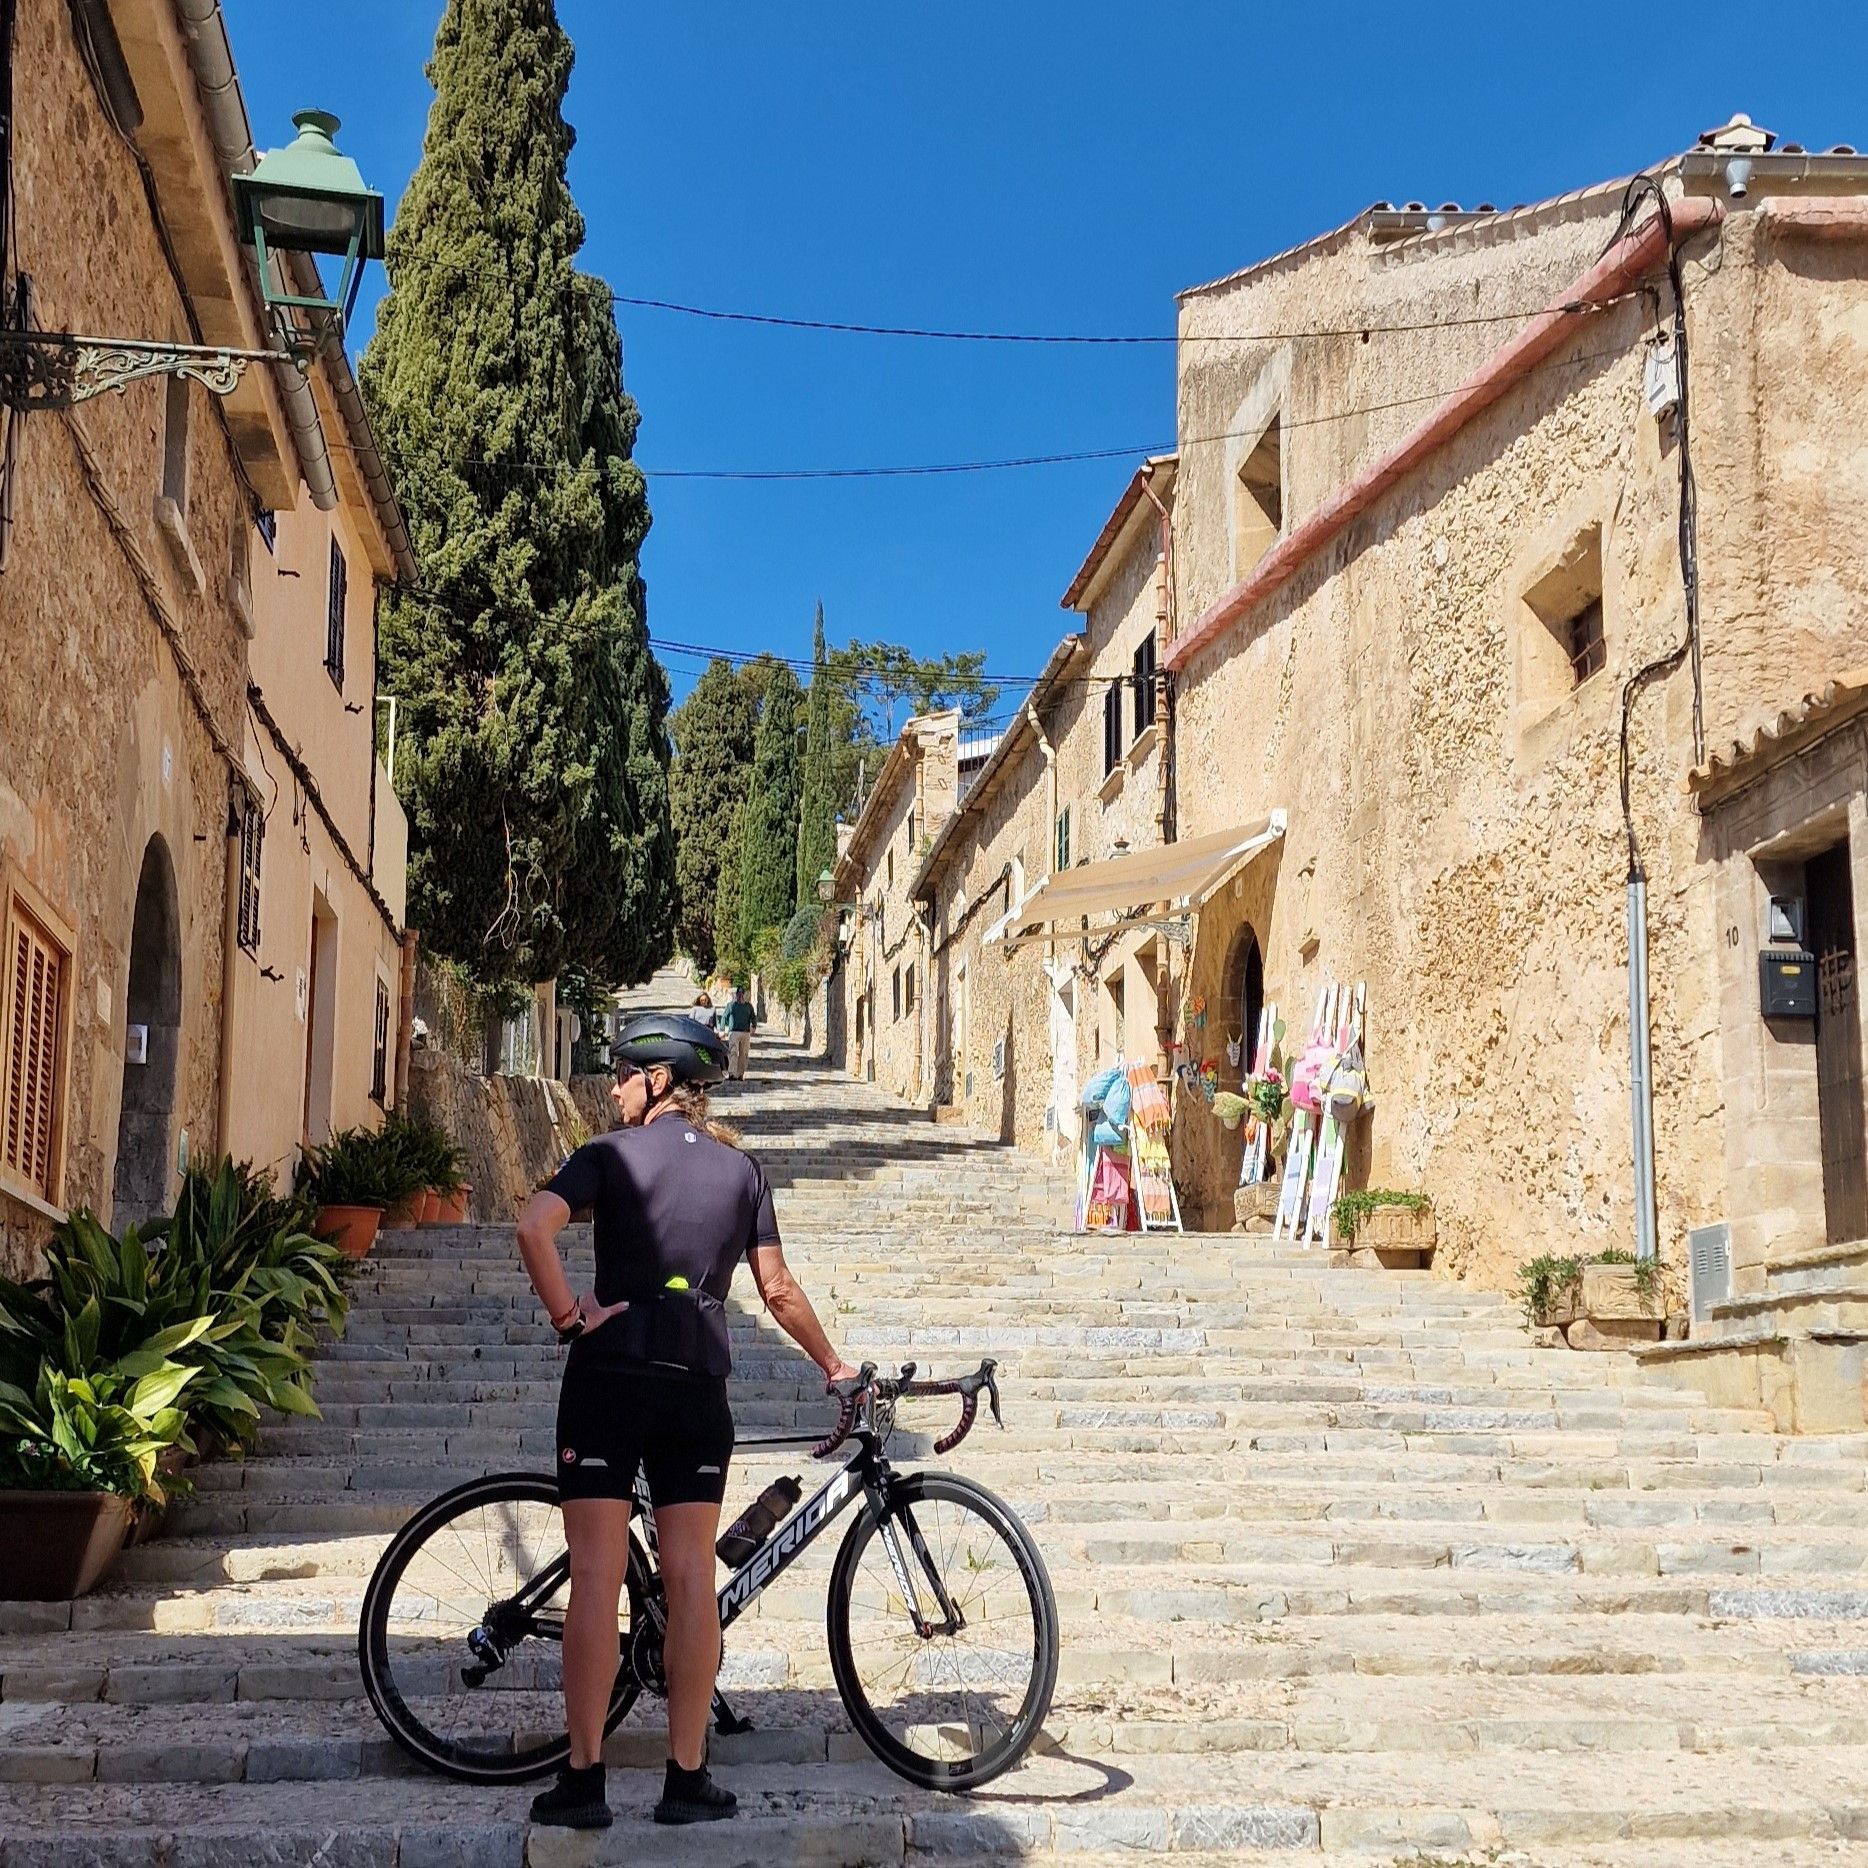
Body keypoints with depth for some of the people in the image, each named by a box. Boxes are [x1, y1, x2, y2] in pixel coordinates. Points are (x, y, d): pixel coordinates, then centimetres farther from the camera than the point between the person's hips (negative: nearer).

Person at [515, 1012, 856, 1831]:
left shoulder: (611, 1154, 0)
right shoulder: (741, 1169, 10)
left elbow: (533, 1226, -18)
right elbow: (778, 1290, 8)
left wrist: (567, 1315, -9)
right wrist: (833, 1365, 20)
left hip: (607, 1376, -3)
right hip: (697, 1386, 3)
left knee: (596, 1576, -1)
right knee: (691, 1578, 5)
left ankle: (583, 1779, 1)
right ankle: (688, 1778, 7)